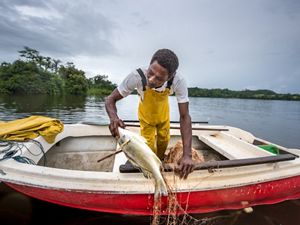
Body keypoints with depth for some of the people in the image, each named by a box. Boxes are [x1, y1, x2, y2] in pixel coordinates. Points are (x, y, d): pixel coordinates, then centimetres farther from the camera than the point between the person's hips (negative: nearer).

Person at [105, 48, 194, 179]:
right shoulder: (137, 77, -42)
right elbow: (110, 99, -32)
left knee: (164, 140, 13)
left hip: (163, 110, 2)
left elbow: (184, 116, -36)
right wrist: (113, 118, -55)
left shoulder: (178, 81, -39)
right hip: (146, 111, -1)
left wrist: (187, 155, -43)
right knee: (149, 145, -3)